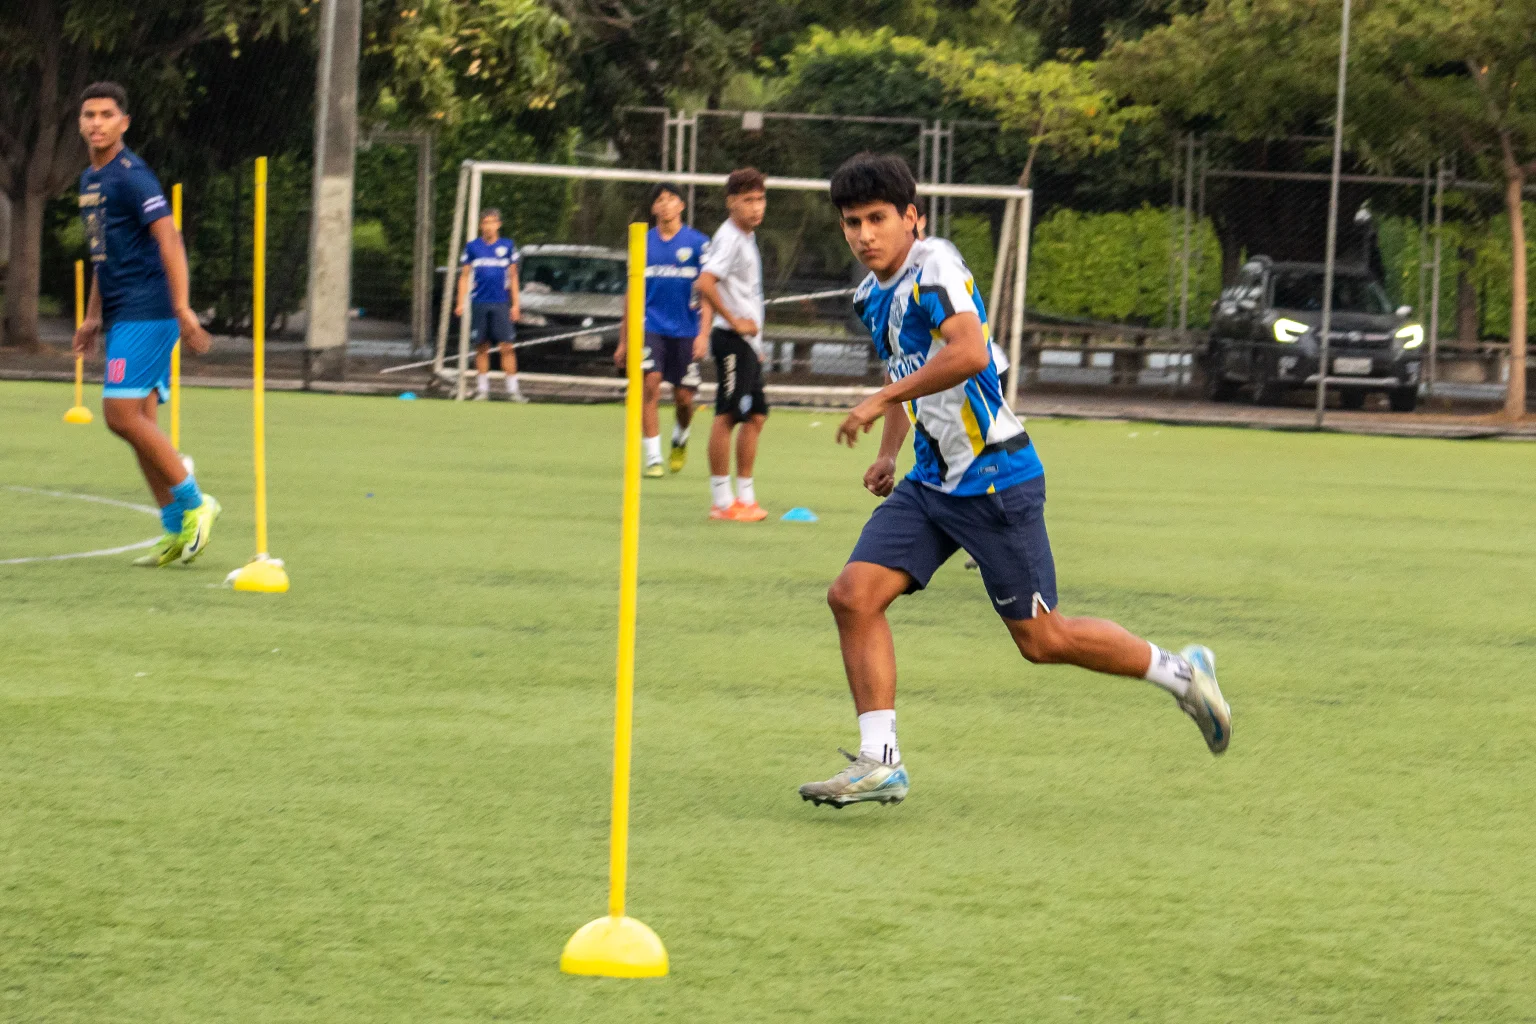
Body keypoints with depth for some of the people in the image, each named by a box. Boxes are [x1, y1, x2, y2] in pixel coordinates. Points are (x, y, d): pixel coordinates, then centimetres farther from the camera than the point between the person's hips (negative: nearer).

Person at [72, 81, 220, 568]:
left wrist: (182, 307, -25)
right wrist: (93, 317, 25)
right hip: (122, 317, 9)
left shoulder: (130, 176, -11)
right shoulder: (90, 180, 18)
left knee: (122, 413, -15)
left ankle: (193, 503, -5)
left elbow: (168, 238, -18)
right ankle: (177, 532, 8)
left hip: (147, 312, -9)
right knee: (139, 423, 5)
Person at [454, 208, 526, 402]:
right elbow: (464, 276, 9)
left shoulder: (508, 246, 7)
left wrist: (516, 304, 5)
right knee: (481, 348, 2)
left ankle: (513, 389, -6)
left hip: (501, 305, -1)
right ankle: (482, 389, 9)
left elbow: (513, 277, 10)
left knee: (507, 347, -8)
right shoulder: (472, 247, 6)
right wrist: (460, 303, 1)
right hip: (479, 304, 1)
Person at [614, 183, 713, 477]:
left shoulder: (698, 243, 0)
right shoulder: (643, 244, 7)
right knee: (650, 386, -16)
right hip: (651, 328, 1)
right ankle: (652, 458, -13)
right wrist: (624, 340, 13)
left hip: (685, 330, -1)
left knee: (683, 398, 3)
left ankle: (680, 439, 35)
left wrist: (703, 334, -13)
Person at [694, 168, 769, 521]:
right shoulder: (729, 238, -14)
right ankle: (722, 500, -5)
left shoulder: (746, 239, 16)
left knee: (755, 415, 12)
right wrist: (735, 321, -20)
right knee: (727, 415, -7)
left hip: (748, 341, 10)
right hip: (732, 340, -10)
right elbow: (705, 283, -27)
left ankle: (745, 496, 18)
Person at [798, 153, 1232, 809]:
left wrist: (882, 400, -27)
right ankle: (880, 762, -7)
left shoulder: (933, 269, -16)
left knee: (1041, 640, -2)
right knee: (853, 595, -9)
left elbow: (969, 354, -34)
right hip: (931, 480, 8)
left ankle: (1180, 674, 19)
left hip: (994, 479, -8)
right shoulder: (872, 296, 12)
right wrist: (888, 454, 18)